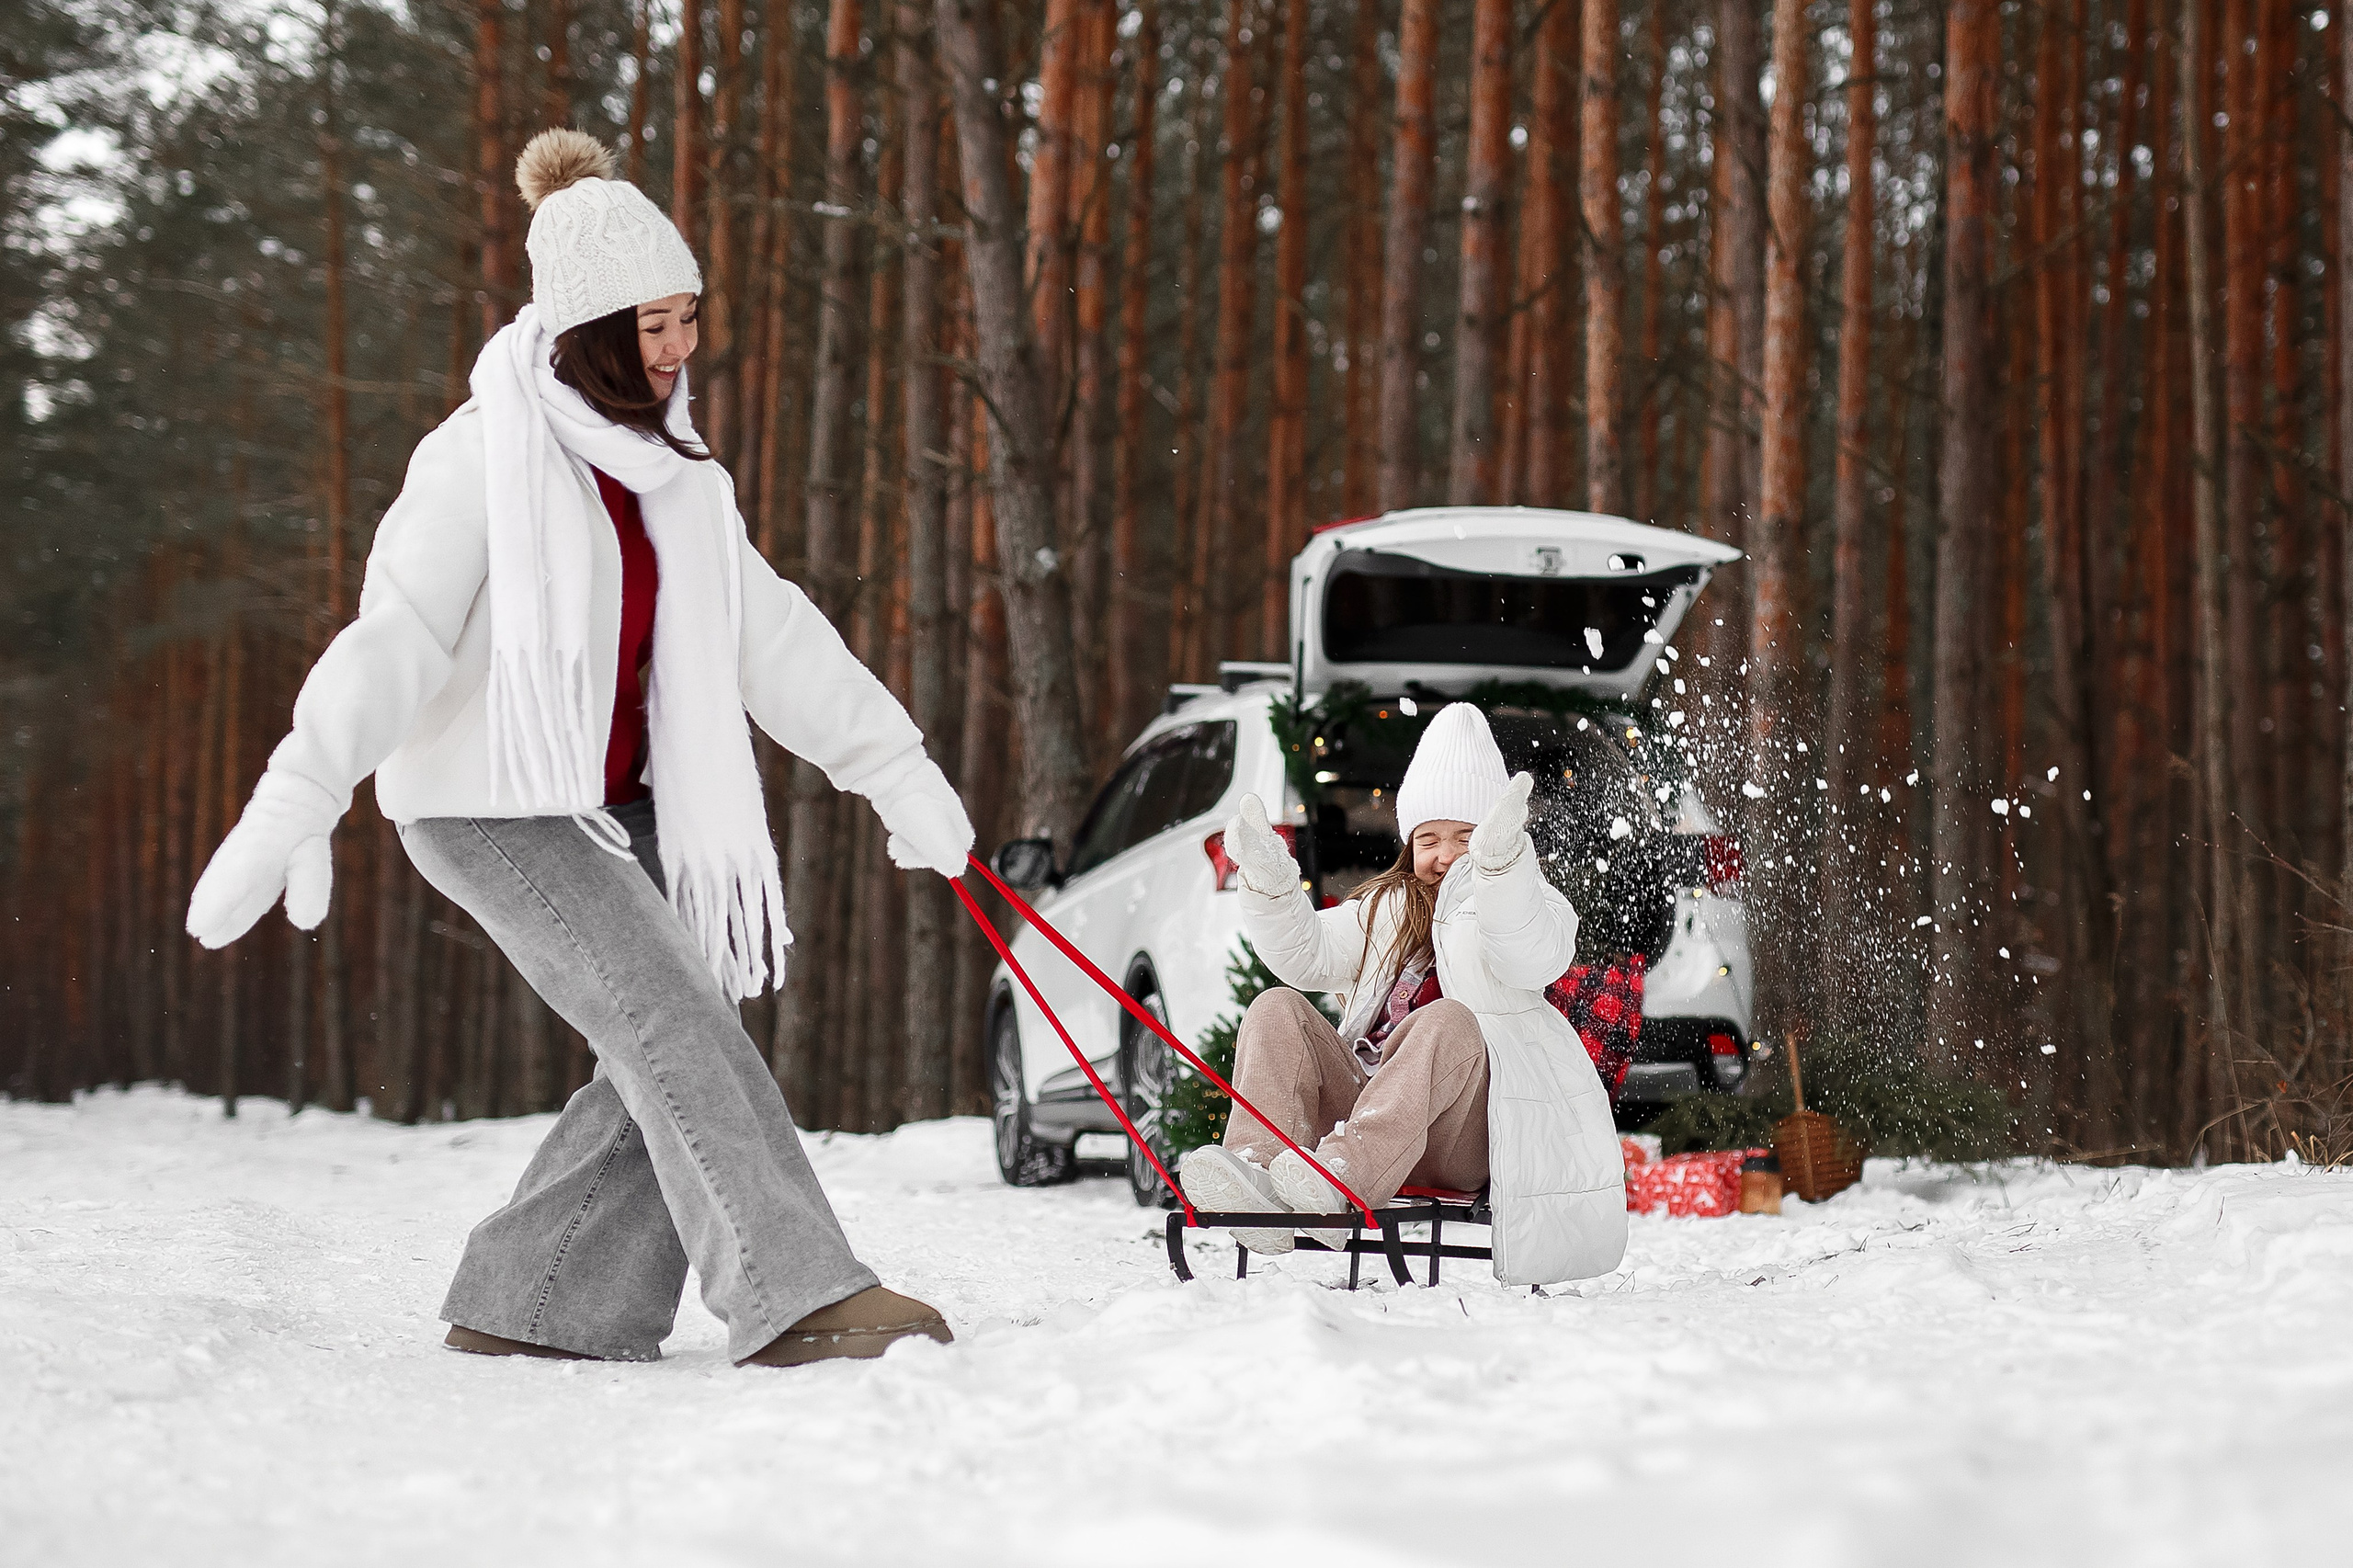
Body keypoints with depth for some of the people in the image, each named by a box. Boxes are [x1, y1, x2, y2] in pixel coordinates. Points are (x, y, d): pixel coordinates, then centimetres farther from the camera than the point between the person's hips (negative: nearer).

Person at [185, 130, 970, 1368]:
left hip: (618, 801, 8)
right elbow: (395, 640, -20)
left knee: (668, 1070, 0)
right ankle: (799, 1304, -24)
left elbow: (769, 632, 11)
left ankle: (531, 1311, 10)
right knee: (675, 1025, -20)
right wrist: (292, 809, -28)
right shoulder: (483, 458, -13)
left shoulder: (664, 465, 10)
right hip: (490, 802, -8)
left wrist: (894, 768, 7)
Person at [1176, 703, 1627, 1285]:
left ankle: (1338, 1177, -56)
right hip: (1366, 1102, 5)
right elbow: (1306, 954, 17)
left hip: (1464, 1134, -5)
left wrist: (1500, 862, -33)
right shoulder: (1388, 908, 26)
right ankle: (1258, 1174, -40)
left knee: (1446, 1022, -34)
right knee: (1278, 1010, -14)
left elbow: (1532, 958, -16)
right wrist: (1270, 881, -2)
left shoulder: (1531, 904, 9)